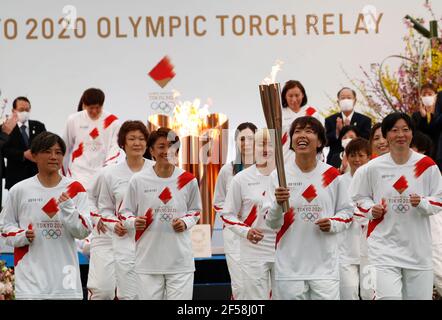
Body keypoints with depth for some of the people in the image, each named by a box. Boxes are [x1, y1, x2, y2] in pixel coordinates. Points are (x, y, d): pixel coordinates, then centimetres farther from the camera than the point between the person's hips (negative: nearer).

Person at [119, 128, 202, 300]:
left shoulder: (188, 180, 2)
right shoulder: (138, 180, -1)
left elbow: (195, 211, 17)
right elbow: (124, 213, 8)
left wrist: (185, 223, -3)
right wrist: (134, 222, -13)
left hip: (180, 260, 1)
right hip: (148, 261, -1)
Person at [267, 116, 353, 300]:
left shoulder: (331, 174, 5)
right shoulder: (279, 175, 1)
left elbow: (347, 211, 14)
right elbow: (272, 224, -1)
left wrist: (333, 224, -7)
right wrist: (278, 204, -21)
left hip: (325, 265, 1)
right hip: (289, 267, 0)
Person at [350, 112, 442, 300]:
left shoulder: (427, 165, 0)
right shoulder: (373, 168, -1)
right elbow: (359, 197, 12)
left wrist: (422, 203, -14)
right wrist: (372, 210, -8)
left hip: (418, 247, 2)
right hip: (385, 246, -2)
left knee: (420, 295, 7)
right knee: (388, 295, -16)